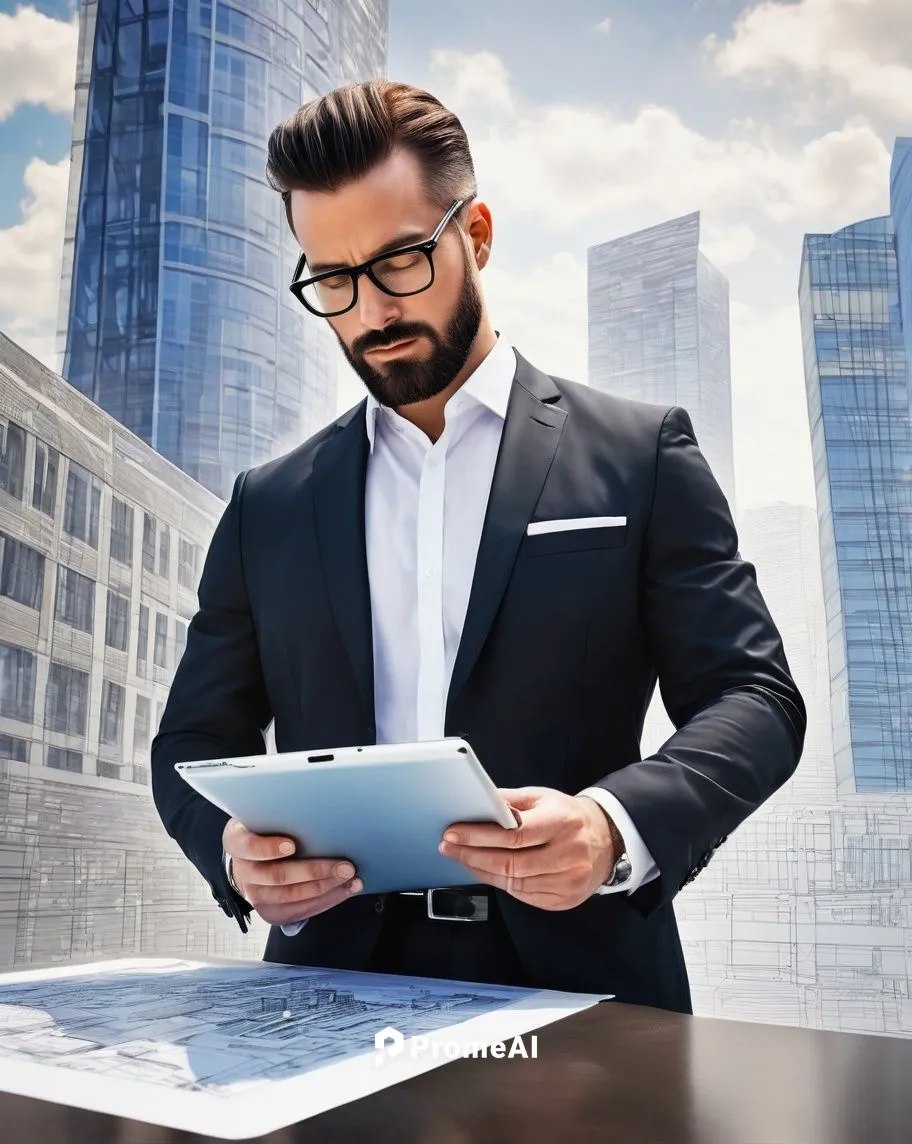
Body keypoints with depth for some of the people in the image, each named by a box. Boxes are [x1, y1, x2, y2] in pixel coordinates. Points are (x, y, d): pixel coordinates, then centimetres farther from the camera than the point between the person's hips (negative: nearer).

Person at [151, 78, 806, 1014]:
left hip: (578, 983, -1)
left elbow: (753, 697, 1)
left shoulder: (638, 453, 4)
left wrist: (620, 828, -19)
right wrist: (232, 848, -8)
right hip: (337, 988, 3)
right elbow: (195, 740, 14)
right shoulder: (268, 506, 12)